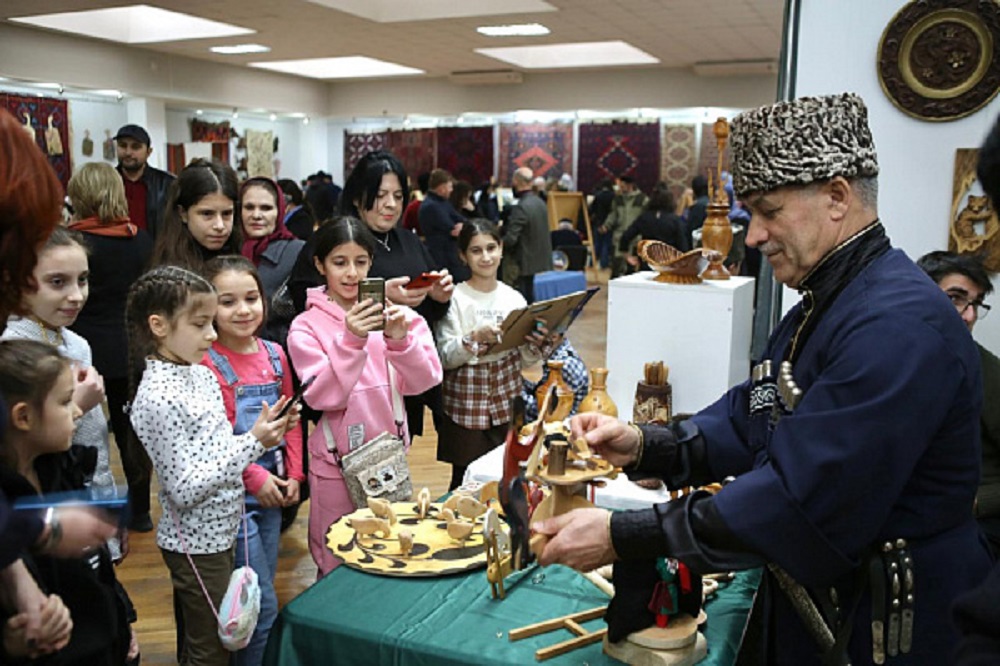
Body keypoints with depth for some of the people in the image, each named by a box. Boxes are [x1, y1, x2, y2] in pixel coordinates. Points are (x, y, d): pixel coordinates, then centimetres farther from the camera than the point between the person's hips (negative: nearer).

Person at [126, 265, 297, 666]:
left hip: (219, 531, 8)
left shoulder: (202, 374, 2)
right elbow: (184, 489, -24)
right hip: (196, 542, -8)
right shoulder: (158, 396, -23)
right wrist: (254, 444, -24)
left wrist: (266, 434, -5)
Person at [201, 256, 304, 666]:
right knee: (263, 606, 1)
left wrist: (293, 474, 3)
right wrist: (255, 477, -16)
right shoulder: (208, 363, -16)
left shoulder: (274, 354, 5)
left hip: (272, 489, 7)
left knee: (262, 593, 19)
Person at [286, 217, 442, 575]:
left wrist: (399, 340, -25)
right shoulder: (306, 326, -7)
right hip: (336, 463, -2)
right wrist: (350, 341, -29)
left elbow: (423, 381, -8)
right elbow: (323, 397, -17)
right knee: (337, 567, 12)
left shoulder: (392, 313, -1)